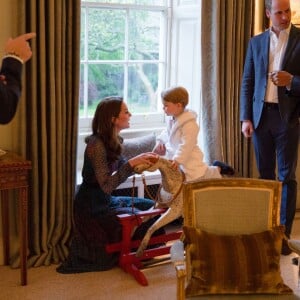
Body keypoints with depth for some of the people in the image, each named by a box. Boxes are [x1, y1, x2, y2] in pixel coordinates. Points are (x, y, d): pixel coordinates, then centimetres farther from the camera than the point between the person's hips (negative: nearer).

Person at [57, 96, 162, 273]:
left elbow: (122, 170, 7)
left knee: (152, 207, 11)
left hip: (106, 201, 9)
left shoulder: (113, 141, 4)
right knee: (147, 219, -10)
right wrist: (132, 163, -32)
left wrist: (142, 162, -9)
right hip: (93, 208, -9)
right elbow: (107, 185, -29)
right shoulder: (97, 144, -24)